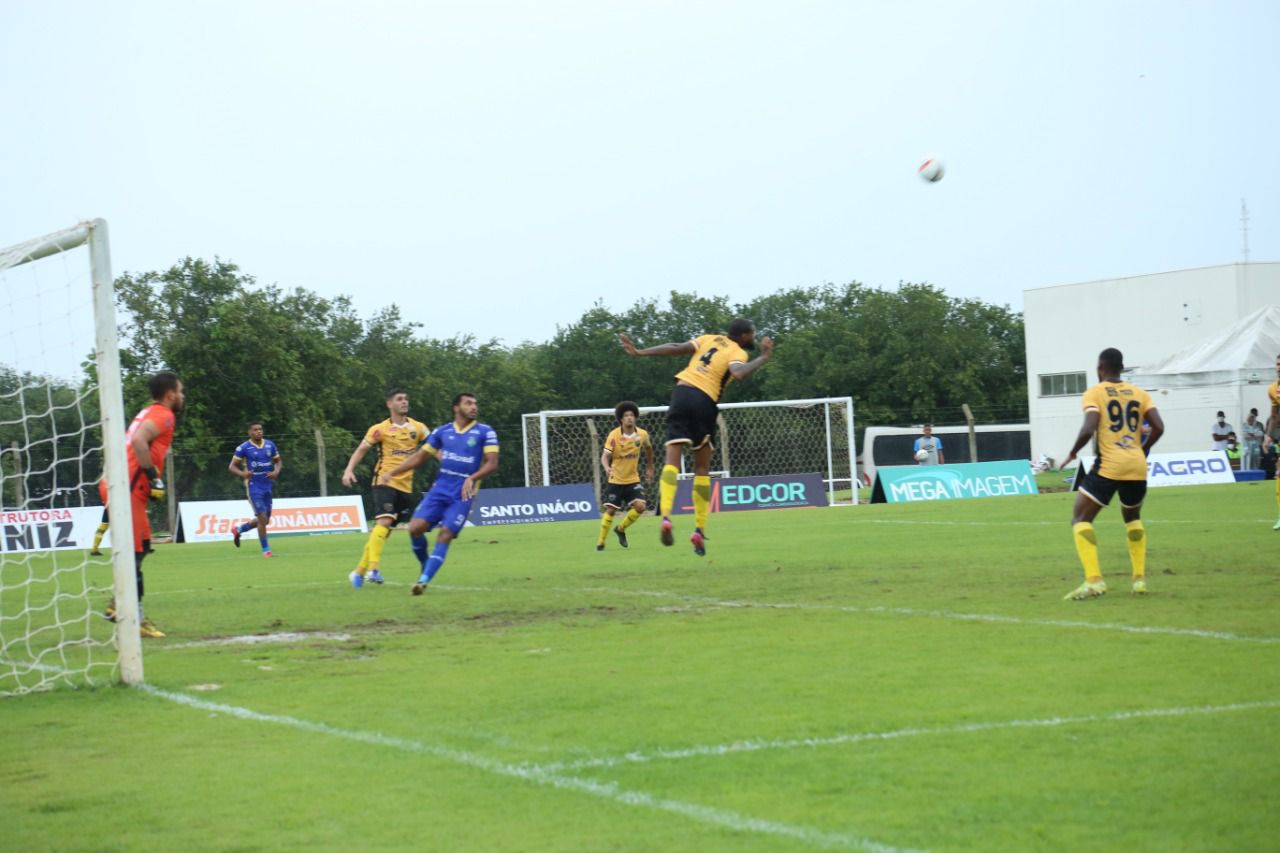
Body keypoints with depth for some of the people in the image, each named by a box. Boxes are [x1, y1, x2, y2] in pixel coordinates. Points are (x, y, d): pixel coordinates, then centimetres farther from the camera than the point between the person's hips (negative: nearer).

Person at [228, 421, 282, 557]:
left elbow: (278, 461, 16)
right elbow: (232, 466, -6)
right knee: (262, 518, -11)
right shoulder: (243, 448, -8)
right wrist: (242, 473, -27)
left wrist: (276, 472, -7)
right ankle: (265, 549, 2)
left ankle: (239, 529, 35)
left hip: (267, 486, 6)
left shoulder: (270, 445, 5)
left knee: (265, 520, 11)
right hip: (253, 487, -6)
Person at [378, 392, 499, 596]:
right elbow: (419, 457, 14)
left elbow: (492, 463, -6)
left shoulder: (485, 432, 1)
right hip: (439, 490, 3)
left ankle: (424, 581, -13)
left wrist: (472, 478, -24)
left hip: (462, 494, -3)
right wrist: (391, 473, 6)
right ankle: (425, 567, 12)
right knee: (415, 528, -12)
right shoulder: (442, 431, 9)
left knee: (444, 535, -14)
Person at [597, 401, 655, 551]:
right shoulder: (614, 435, -16)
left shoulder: (642, 434, -5)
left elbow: (648, 448, 17)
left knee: (640, 506, -13)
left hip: (633, 479, 3)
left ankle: (621, 529, 13)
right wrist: (606, 467, -43)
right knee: (610, 510, -4)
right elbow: (605, 456, -21)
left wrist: (650, 468, 21)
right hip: (615, 480, -3)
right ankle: (601, 542, 11)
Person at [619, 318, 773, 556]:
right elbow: (738, 374, -19)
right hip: (704, 401, -3)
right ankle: (699, 530, 7)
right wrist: (763, 358, -7)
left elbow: (676, 348, 6)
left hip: (681, 392, 3)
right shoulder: (738, 353, 4)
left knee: (672, 461, -6)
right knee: (702, 468, 12)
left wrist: (639, 352, 5)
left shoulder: (709, 339, 17)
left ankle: (665, 516, -28)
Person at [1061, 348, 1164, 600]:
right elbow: (1158, 427, 3)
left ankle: (1093, 580, -14)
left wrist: (1073, 453, 1)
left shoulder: (1095, 393, 0)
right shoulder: (1139, 393, 11)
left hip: (1108, 466, -5)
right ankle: (1140, 578, 19)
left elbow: (1089, 428, -15)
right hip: (1137, 466, 5)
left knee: (1080, 519, 3)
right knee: (1132, 518, 28)